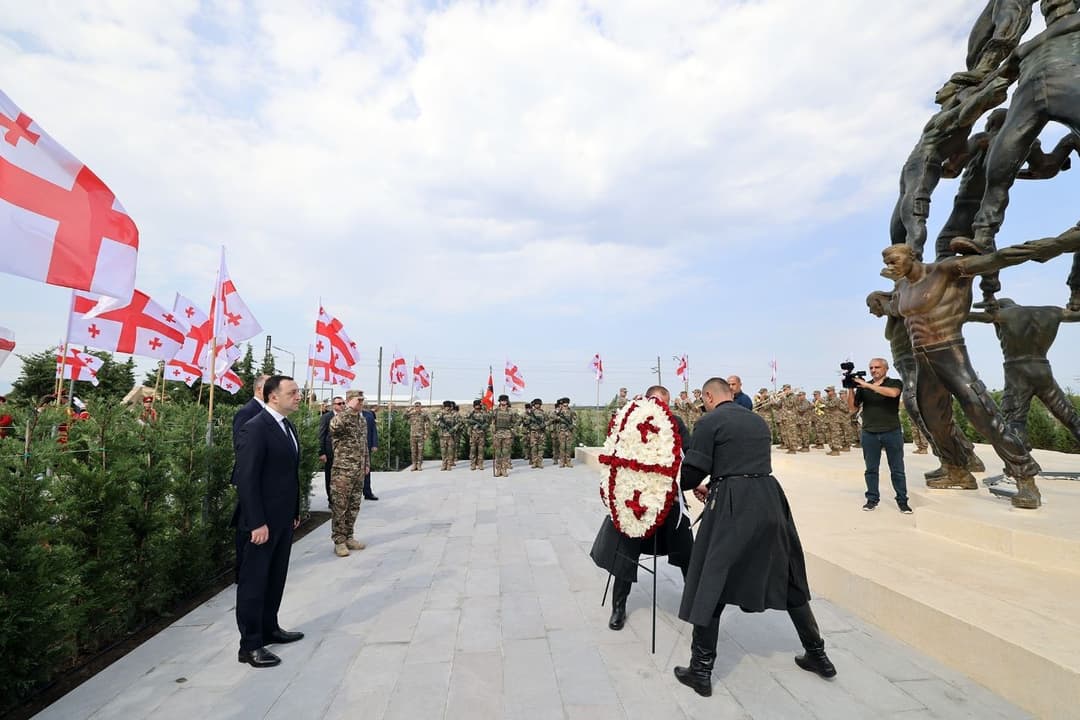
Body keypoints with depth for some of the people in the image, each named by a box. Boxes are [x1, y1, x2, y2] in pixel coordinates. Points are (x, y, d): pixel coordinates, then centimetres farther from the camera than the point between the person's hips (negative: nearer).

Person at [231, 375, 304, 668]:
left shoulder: (287, 427, 10)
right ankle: (250, 645, 16)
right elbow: (246, 479, -20)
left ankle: (269, 628, 35)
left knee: (275, 578, 19)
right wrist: (257, 523, -21)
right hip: (260, 522, -8)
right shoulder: (255, 428, -17)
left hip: (283, 519, 9)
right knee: (253, 582, 5)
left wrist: (295, 511, 13)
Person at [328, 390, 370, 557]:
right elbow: (334, 426, -38)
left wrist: (367, 463, 15)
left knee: (354, 506, 13)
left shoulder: (363, 419, 11)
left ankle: (348, 537, 24)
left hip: (359, 471, 7)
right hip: (343, 470, -7)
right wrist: (350, 408, -34)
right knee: (340, 507, 1)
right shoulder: (340, 418, -12)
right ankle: (339, 541, 10)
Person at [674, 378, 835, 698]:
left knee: (711, 583, 3)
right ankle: (817, 655, 36)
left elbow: (691, 473, -7)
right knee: (787, 578, 22)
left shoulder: (709, 422, -5)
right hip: (770, 499, 7)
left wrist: (696, 487, 16)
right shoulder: (758, 421, 16)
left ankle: (701, 671, 10)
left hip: (732, 507, -6)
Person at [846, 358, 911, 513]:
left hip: (892, 432, -2)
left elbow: (893, 393, -22)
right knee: (871, 469, 6)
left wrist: (868, 385, -22)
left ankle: (902, 501, 13)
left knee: (897, 470, 4)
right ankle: (872, 499, 14)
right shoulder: (863, 387, 9)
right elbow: (853, 408, 5)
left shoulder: (895, 383, 2)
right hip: (869, 433, 2)